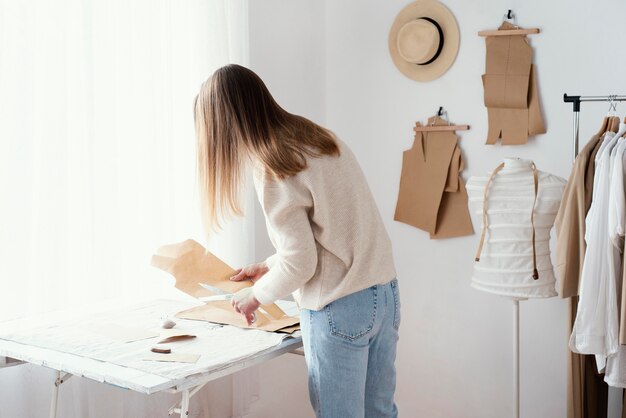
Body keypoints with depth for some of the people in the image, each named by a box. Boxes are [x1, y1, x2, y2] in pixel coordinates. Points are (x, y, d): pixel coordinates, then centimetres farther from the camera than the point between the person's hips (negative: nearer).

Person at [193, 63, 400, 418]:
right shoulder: (322, 137, 10)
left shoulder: (273, 170, -14)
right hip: (385, 294, 8)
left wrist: (256, 295, 4)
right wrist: (269, 266, 21)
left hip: (339, 310, -8)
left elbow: (300, 263, -14)